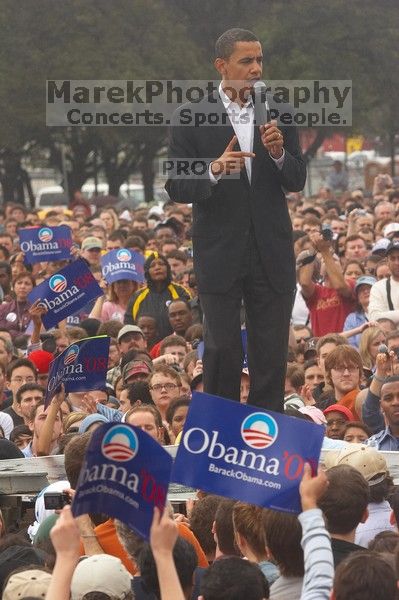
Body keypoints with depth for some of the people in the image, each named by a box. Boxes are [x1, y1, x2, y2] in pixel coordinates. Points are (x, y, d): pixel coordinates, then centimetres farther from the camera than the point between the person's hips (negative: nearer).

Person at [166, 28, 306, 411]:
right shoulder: (190, 120, -2)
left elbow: (297, 182, 7)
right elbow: (176, 188, -4)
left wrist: (278, 152, -14)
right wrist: (213, 170, -23)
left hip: (271, 254, 3)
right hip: (220, 257, -2)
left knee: (271, 356, 4)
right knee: (222, 353, 1)